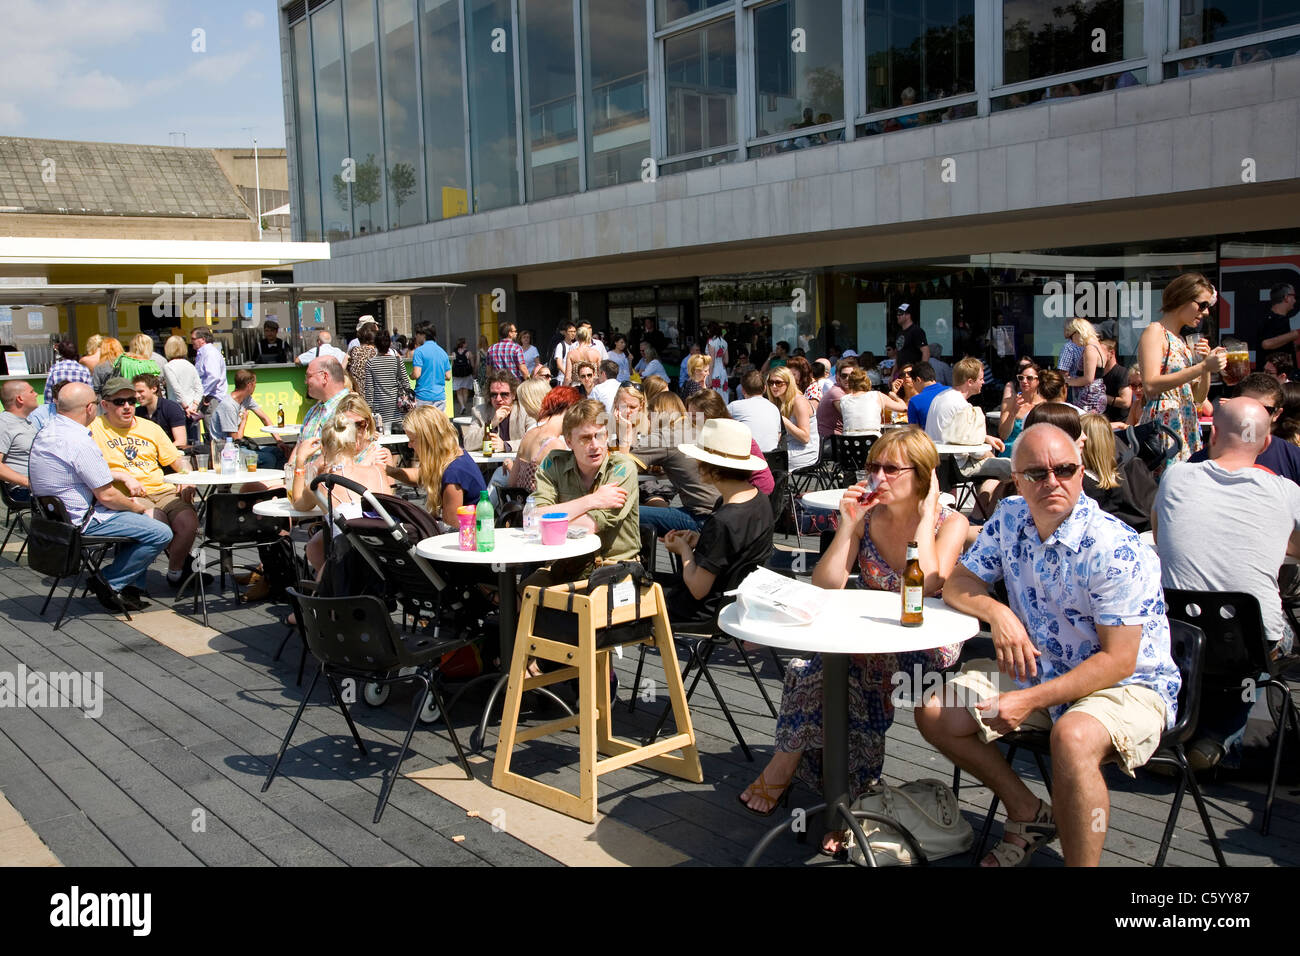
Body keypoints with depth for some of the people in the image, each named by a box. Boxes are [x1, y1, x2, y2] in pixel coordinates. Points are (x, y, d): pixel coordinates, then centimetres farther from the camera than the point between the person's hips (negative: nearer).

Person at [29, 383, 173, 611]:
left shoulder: (46, 432, 8)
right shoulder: (79, 443, -24)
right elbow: (106, 495, -21)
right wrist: (136, 506, -2)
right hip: (81, 522, -11)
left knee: (139, 515, 26)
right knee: (161, 534, -12)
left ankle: (131, 589, 19)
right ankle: (109, 582, -2)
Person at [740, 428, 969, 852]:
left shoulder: (950, 523, -6)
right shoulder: (866, 516, 3)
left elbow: (926, 587, -26)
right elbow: (825, 587, -6)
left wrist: (926, 514, -19)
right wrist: (847, 525, -12)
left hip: (927, 647, -4)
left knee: (846, 661, -31)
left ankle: (782, 768, -17)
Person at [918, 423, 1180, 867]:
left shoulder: (1114, 549, -24)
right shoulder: (1009, 518, -4)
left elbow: (1118, 660, -24)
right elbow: (958, 584, 4)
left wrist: (1031, 700, -29)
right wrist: (998, 612, -19)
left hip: (1127, 685, -7)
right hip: (1042, 670, 7)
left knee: (1072, 737, -39)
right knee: (934, 713, -4)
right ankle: (1029, 814, 15)